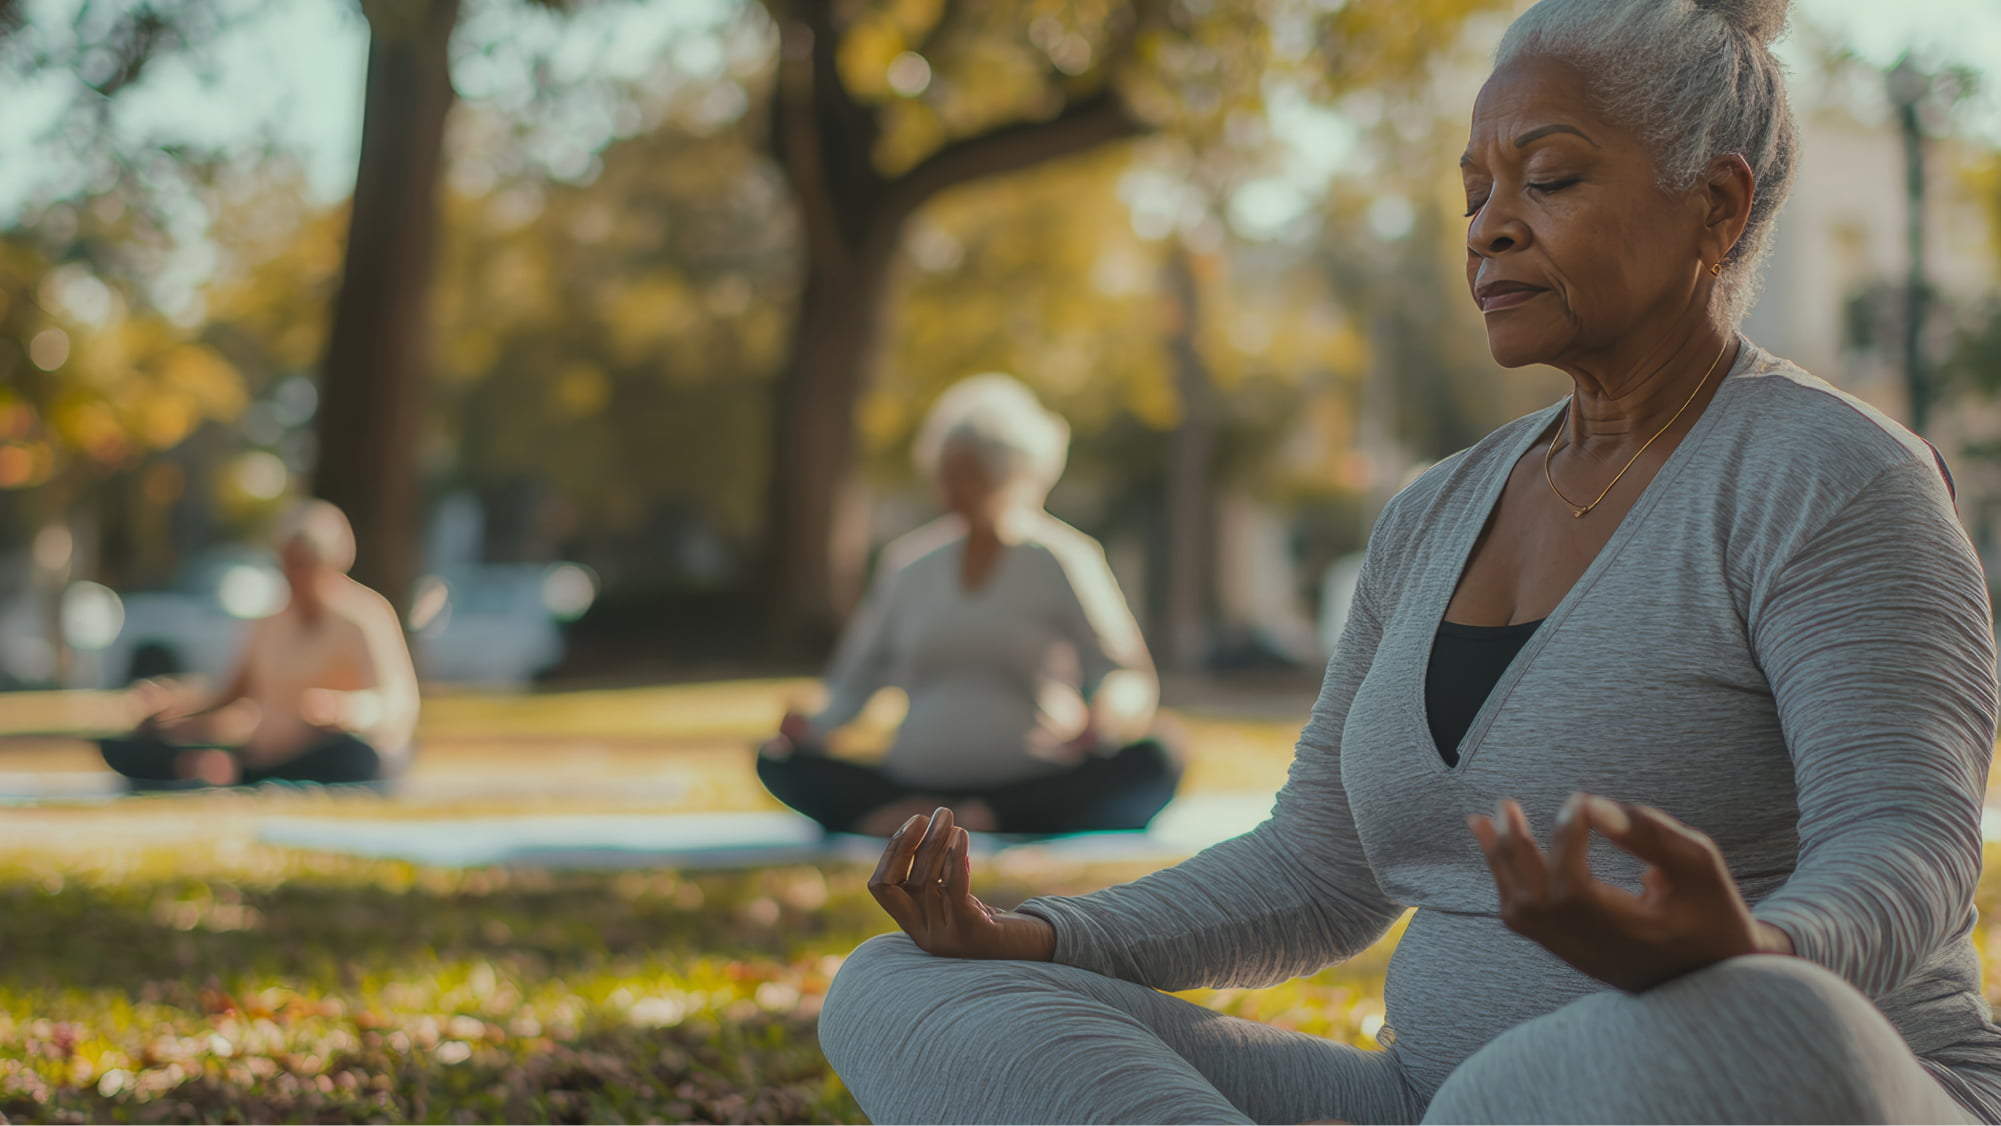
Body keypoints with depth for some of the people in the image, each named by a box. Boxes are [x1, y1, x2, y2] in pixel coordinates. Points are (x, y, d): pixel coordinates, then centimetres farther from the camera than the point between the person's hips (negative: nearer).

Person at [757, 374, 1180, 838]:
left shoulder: (1062, 561, 2)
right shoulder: (909, 563, 12)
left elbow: (1130, 680, -5)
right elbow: (855, 676, 15)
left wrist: (1100, 722, -28)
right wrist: (815, 725, -6)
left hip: (1033, 790, -3)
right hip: (913, 782, 3)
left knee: (1154, 765, -31)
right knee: (777, 762, -17)